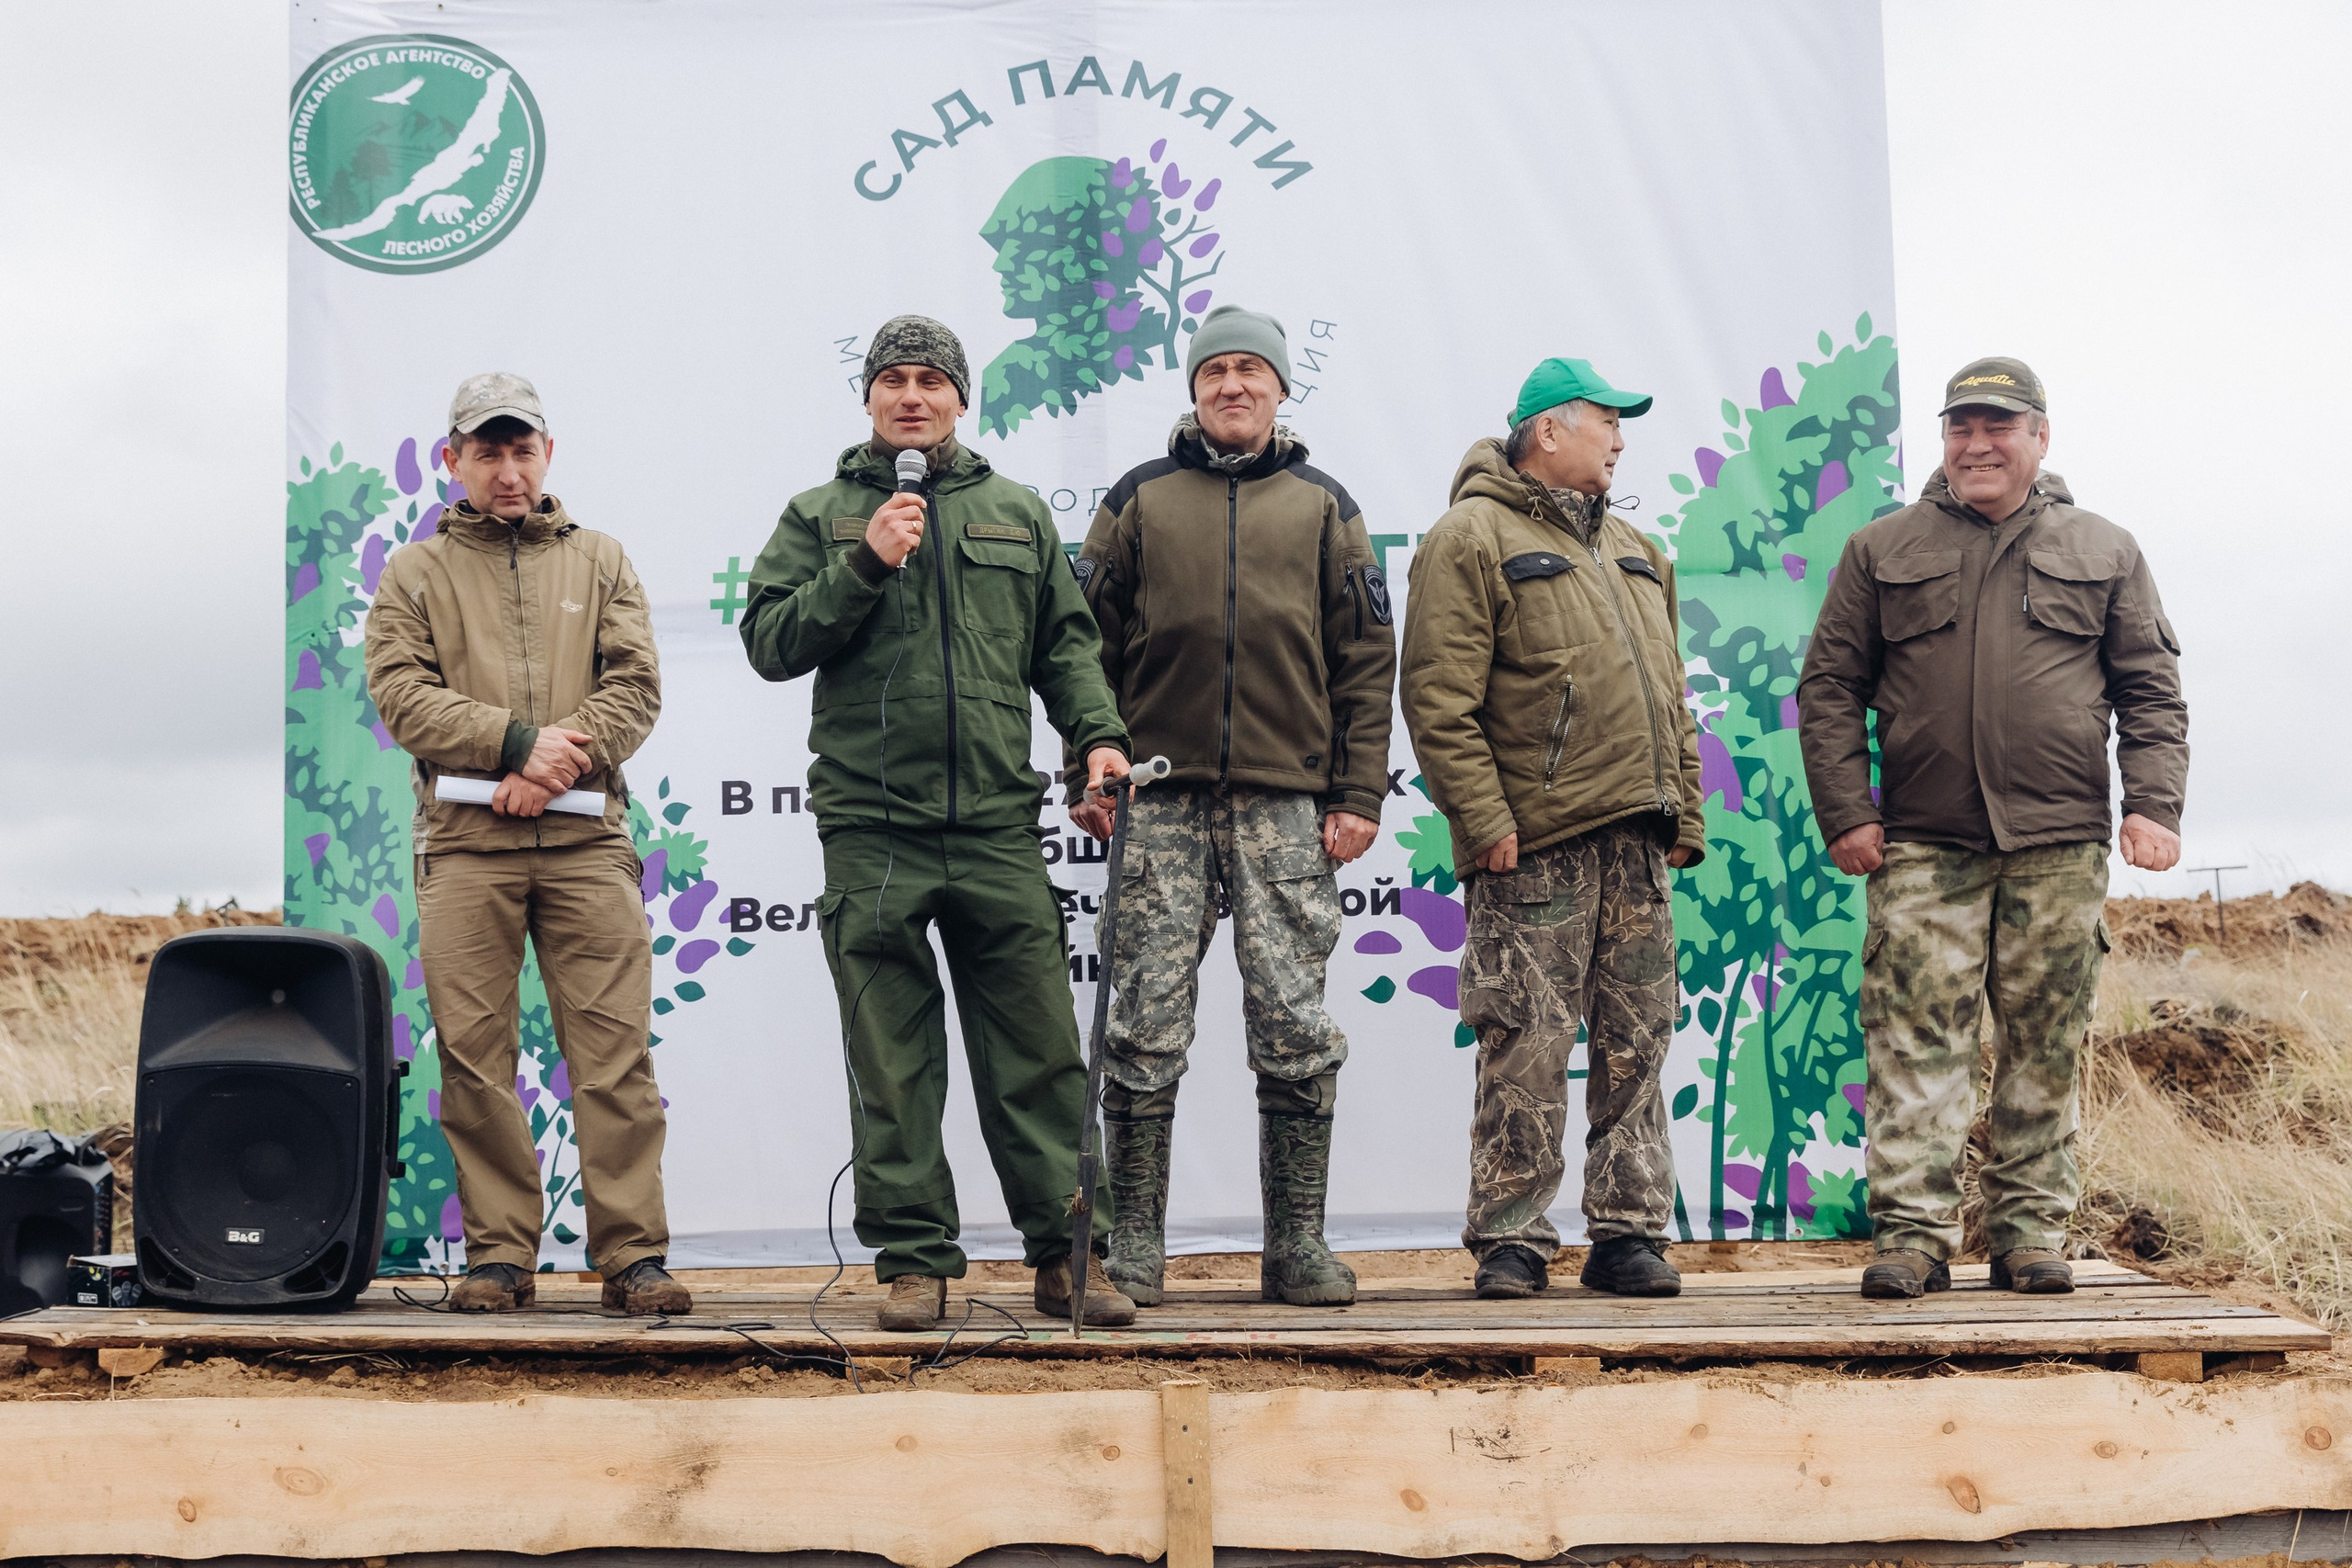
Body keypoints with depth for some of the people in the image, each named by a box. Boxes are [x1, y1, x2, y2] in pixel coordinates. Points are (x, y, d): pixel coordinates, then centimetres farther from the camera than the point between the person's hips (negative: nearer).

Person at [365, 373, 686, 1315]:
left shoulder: (600, 563, 18)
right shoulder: (415, 573, 15)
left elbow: (636, 685, 6)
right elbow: (400, 692, 1)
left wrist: (560, 759, -10)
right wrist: (518, 740, -12)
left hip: (588, 841, 0)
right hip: (464, 846, 0)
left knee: (615, 1050, -5)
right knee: (476, 1055, -1)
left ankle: (632, 1254, -2)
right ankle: (498, 1254, 7)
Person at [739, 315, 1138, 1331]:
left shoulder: (1018, 515, 16)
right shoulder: (819, 517, 10)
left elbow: (1064, 642, 16)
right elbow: (769, 642, 1)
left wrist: (1098, 734, 0)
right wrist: (864, 564, -9)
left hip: (999, 827, 1)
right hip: (870, 834, -1)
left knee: (1038, 1049, 1)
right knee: (892, 1065, 2)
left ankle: (1067, 1254, 9)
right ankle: (914, 1262, 10)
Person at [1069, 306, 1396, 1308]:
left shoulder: (1323, 508, 13)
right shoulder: (1140, 501, 12)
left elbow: (1366, 659, 9)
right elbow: (1092, 643, 9)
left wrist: (1359, 795, 1)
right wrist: (1089, 776, 0)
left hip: (1287, 804, 0)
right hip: (1162, 801, 0)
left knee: (1296, 1033, -1)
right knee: (1147, 1030, -1)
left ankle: (1298, 1245, 8)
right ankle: (1132, 1247, 7)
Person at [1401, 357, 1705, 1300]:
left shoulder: (1634, 550, 22)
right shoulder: (1472, 537, -2)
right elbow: (1438, 699, -10)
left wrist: (1683, 813, 15)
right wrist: (1484, 819, -16)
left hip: (1637, 844, 7)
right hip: (1535, 845, -7)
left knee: (1635, 1044, 7)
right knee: (1526, 1047, -4)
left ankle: (1629, 1231, 14)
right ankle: (1511, 1240, 3)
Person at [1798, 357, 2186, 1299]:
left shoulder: (2104, 552, 13)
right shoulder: (1881, 551, 11)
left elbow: (2152, 690, 12)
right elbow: (1830, 686, 9)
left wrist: (2153, 805, -2)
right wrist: (1844, 813, -1)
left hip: (2060, 846, 1)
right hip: (1922, 846, -1)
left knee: (2044, 1044, 3)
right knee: (1915, 1036, -7)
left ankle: (2030, 1231, 12)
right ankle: (1914, 1234, -5)